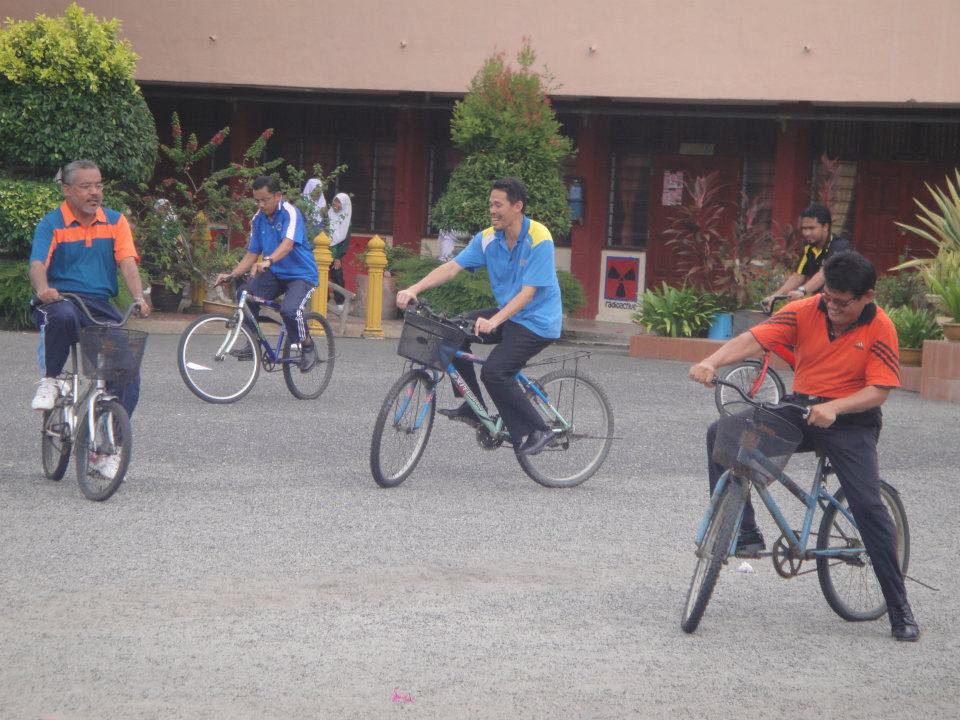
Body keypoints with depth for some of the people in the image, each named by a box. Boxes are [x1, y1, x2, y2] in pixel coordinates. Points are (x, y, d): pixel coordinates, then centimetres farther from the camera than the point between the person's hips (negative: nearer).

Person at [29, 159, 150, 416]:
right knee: (63, 315, -40)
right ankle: (49, 382, -18)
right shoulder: (51, 224, 1)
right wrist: (43, 290, -37)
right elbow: (37, 264, -14)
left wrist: (139, 299, -22)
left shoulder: (116, 222, 10)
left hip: (100, 306, 3)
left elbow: (127, 263, -3)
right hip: (60, 300, -3)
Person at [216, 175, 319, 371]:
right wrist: (231, 275, -9)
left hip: (301, 275, -6)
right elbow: (252, 254, 7)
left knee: (289, 310, -32)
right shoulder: (258, 219, 4)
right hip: (275, 274, 6)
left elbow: (288, 244, -32)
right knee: (245, 292, -21)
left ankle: (307, 346, -2)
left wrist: (268, 261, -50)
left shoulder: (290, 213, -16)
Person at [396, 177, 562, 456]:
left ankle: (537, 431, -8)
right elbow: (452, 267, -7)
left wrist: (493, 321, -37)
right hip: (507, 314, 8)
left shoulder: (539, 240, -20)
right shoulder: (488, 238, -1)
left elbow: (527, 293, -25)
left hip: (537, 321, -7)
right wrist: (413, 289, -21)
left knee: (494, 372, -23)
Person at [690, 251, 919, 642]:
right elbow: (754, 338, -15)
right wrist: (711, 362, -33)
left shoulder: (879, 328, -11)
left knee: (868, 505, -17)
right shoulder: (806, 311, -5)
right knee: (721, 433, -13)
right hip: (800, 409, 4)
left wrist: (833, 408, -31)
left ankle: (899, 609, -7)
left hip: (850, 422, -4)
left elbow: (879, 389, -15)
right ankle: (743, 533, -8)